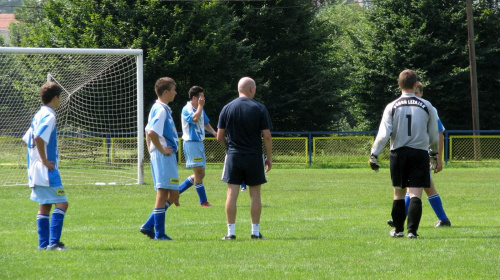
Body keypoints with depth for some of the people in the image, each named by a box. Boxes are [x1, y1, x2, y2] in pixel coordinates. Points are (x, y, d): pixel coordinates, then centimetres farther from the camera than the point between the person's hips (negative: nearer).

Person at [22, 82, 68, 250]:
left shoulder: (39, 115, 16)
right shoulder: (49, 116, -13)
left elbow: (27, 139, 23)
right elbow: (38, 138, -28)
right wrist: (45, 160, -20)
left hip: (36, 170, 10)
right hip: (46, 171, -10)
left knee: (45, 205, 12)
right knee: (61, 203, -11)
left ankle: (44, 243, 12)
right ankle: (53, 242, -17)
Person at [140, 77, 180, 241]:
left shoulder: (161, 109, 18)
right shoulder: (161, 110, -14)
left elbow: (148, 132, 27)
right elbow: (152, 133, -26)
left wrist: (151, 151, 20)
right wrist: (161, 149, -16)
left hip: (167, 156, 10)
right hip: (164, 158, -10)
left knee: (173, 195, 12)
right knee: (163, 194, -7)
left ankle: (149, 226, 12)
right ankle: (159, 233, -4)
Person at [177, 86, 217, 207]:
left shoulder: (200, 109, 15)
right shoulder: (187, 109, -11)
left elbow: (205, 123, 26)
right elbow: (194, 119, -29)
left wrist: (214, 132, 9)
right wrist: (200, 106, -20)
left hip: (199, 142, 9)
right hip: (191, 142, -9)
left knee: (200, 174, 9)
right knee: (198, 172, -10)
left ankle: (176, 192, 18)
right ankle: (203, 201, -7)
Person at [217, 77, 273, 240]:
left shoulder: (227, 108, 2)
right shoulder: (259, 109, -4)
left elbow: (219, 137, 4)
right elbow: (267, 136, -5)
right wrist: (269, 157, 5)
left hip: (233, 155, 1)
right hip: (254, 157, -1)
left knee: (232, 193, 1)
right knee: (255, 193, 6)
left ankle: (231, 231, -1)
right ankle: (255, 231, 6)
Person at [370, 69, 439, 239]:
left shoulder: (392, 107, -2)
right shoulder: (426, 106, 1)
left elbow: (383, 134, -9)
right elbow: (434, 135, 8)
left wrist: (374, 155, -3)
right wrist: (434, 153, 24)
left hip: (398, 154, 1)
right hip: (420, 153, -1)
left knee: (399, 194, 13)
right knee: (415, 195, -4)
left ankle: (398, 229, 21)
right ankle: (412, 230, -14)